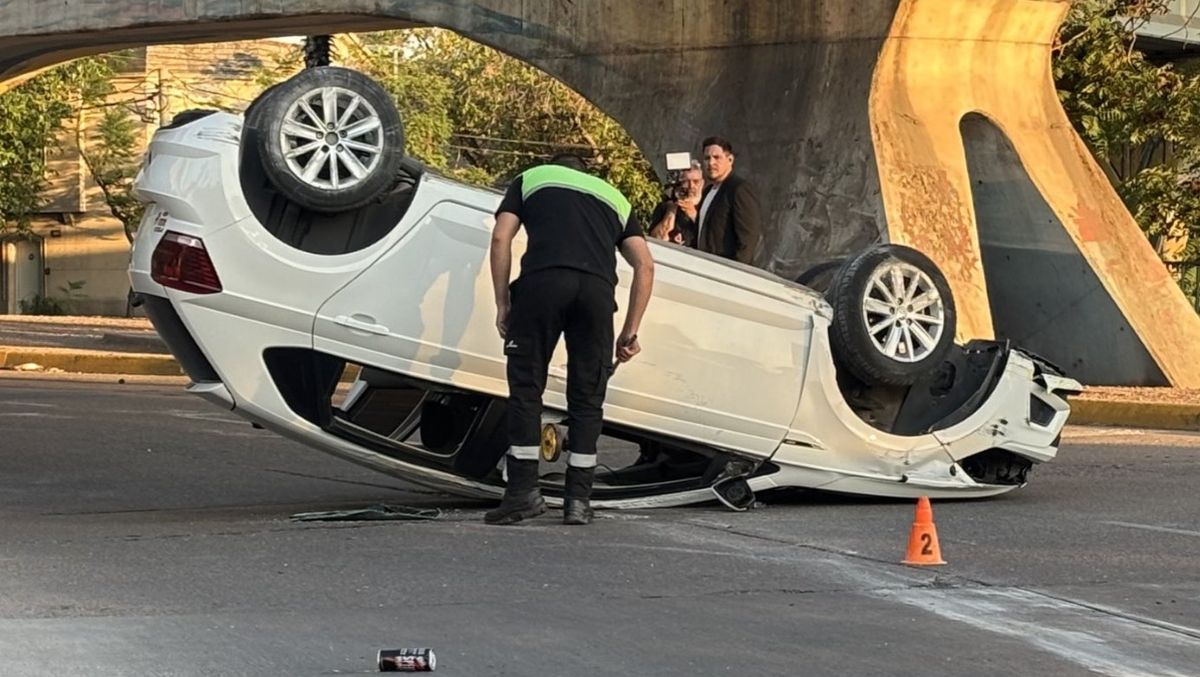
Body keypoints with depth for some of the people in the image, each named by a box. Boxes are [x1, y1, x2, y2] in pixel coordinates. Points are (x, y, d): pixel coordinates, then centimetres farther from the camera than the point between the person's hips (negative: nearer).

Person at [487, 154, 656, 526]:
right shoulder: (613, 196, 34)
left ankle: (523, 490, 4)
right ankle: (578, 499, 9)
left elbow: (501, 238, 12)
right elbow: (644, 265, 21)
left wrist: (502, 303, 16)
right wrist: (630, 332, 23)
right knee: (587, 397, 10)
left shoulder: (531, 179, 29)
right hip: (597, 289, 2)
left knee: (526, 386, 8)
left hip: (542, 280, -2)